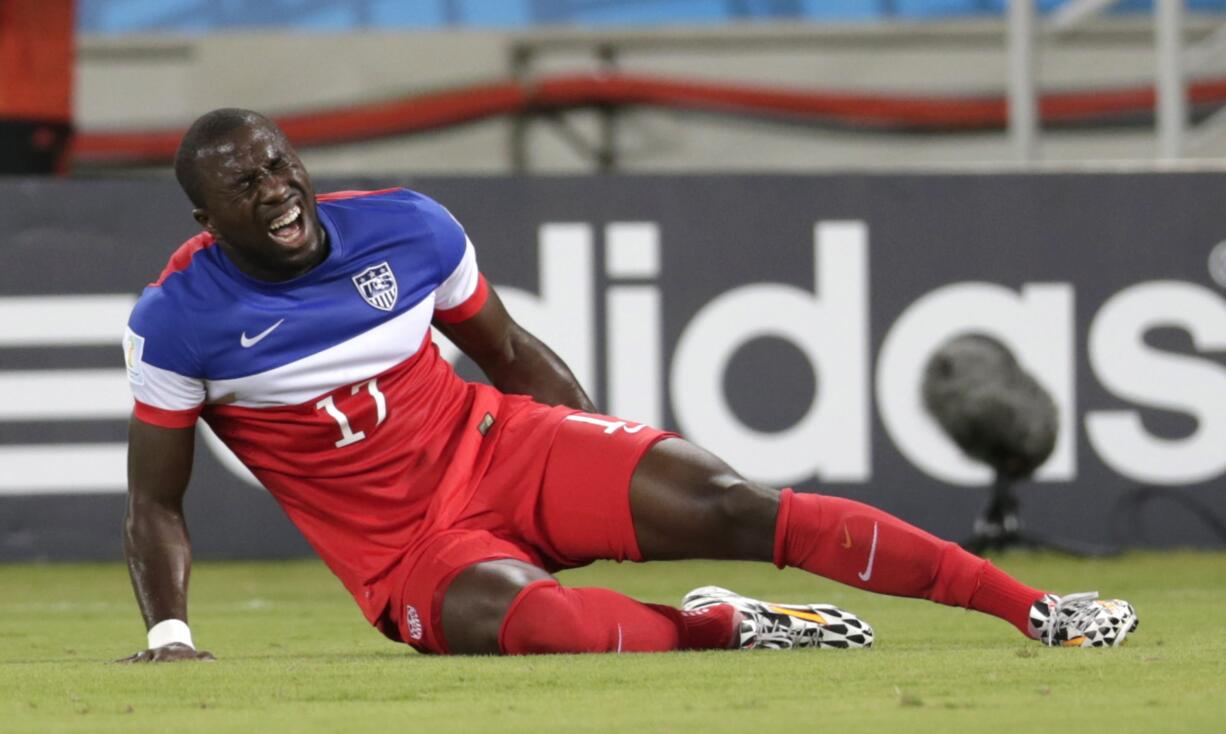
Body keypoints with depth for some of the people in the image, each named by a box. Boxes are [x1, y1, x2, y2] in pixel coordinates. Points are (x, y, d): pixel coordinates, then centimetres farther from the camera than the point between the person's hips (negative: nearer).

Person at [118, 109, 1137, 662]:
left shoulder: (404, 229, -1)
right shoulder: (181, 321, -9)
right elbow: (155, 505, -1)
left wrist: (625, 490, 11)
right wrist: (169, 634, -17)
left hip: (501, 448, 3)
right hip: (405, 552, -3)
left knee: (727, 505, -19)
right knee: (541, 624, -39)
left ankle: (1033, 605, -20)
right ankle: (720, 628, -11)